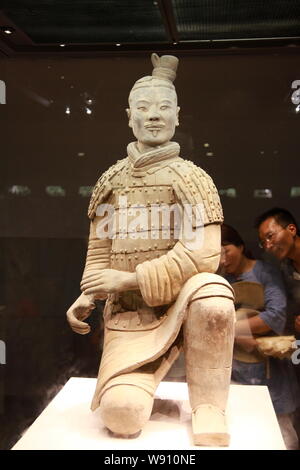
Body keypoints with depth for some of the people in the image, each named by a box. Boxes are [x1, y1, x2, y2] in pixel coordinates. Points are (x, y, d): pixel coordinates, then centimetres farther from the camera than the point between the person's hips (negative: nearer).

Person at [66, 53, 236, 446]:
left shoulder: (190, 177, -3)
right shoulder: (111, 181, 9)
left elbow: (202, 255, -15)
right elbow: (99, 251, 10)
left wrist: (129, 279, -19)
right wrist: (87, 298, -8)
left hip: (180, 304, -2)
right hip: (129, 316, 2)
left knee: (211, 294, -38)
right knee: (121, 413, -20)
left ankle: (208, 407, -16)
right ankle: (143, 374, 17)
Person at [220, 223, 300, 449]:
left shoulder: (265, 272, -4)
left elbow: (277, 316, -16)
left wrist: (231, 327, -14)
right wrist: (239, 339, -22)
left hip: (268, 369, -2)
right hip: (233, 371, 3)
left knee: (281, 436, 4)